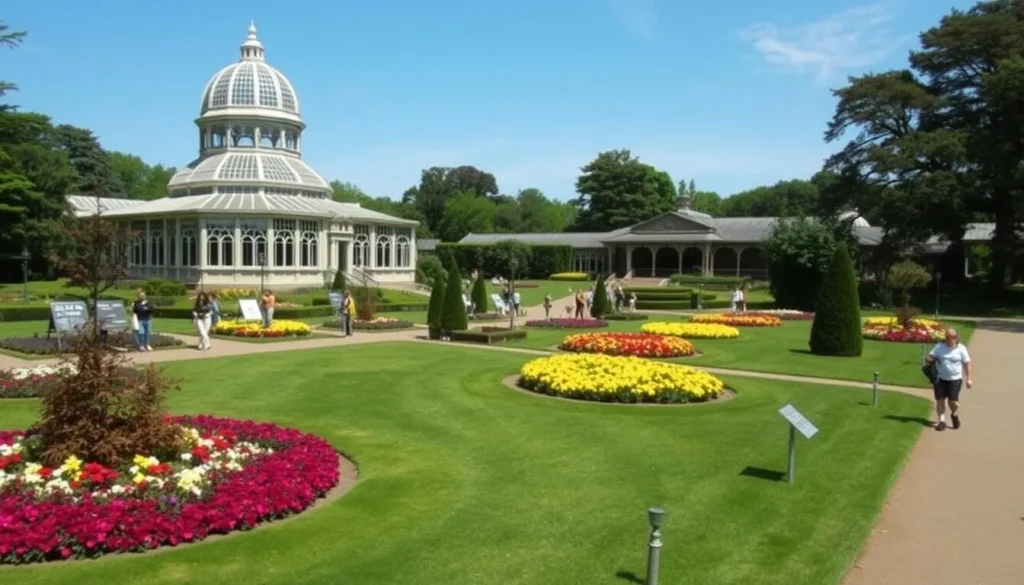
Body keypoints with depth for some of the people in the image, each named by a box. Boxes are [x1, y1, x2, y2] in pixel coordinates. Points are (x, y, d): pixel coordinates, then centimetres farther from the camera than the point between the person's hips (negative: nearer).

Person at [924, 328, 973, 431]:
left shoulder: (961, 348, -2)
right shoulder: (939, 346, 1)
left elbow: (967, 364, 1)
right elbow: (928, 357, 1)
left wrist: (969, 379, -2)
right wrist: (928, 359, -24)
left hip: (955, 379, -2)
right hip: (940, 378, 2)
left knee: (953, 400, -5)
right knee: (940, 399, 1)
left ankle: (955, 415, 27)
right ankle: (942, 421, 13)